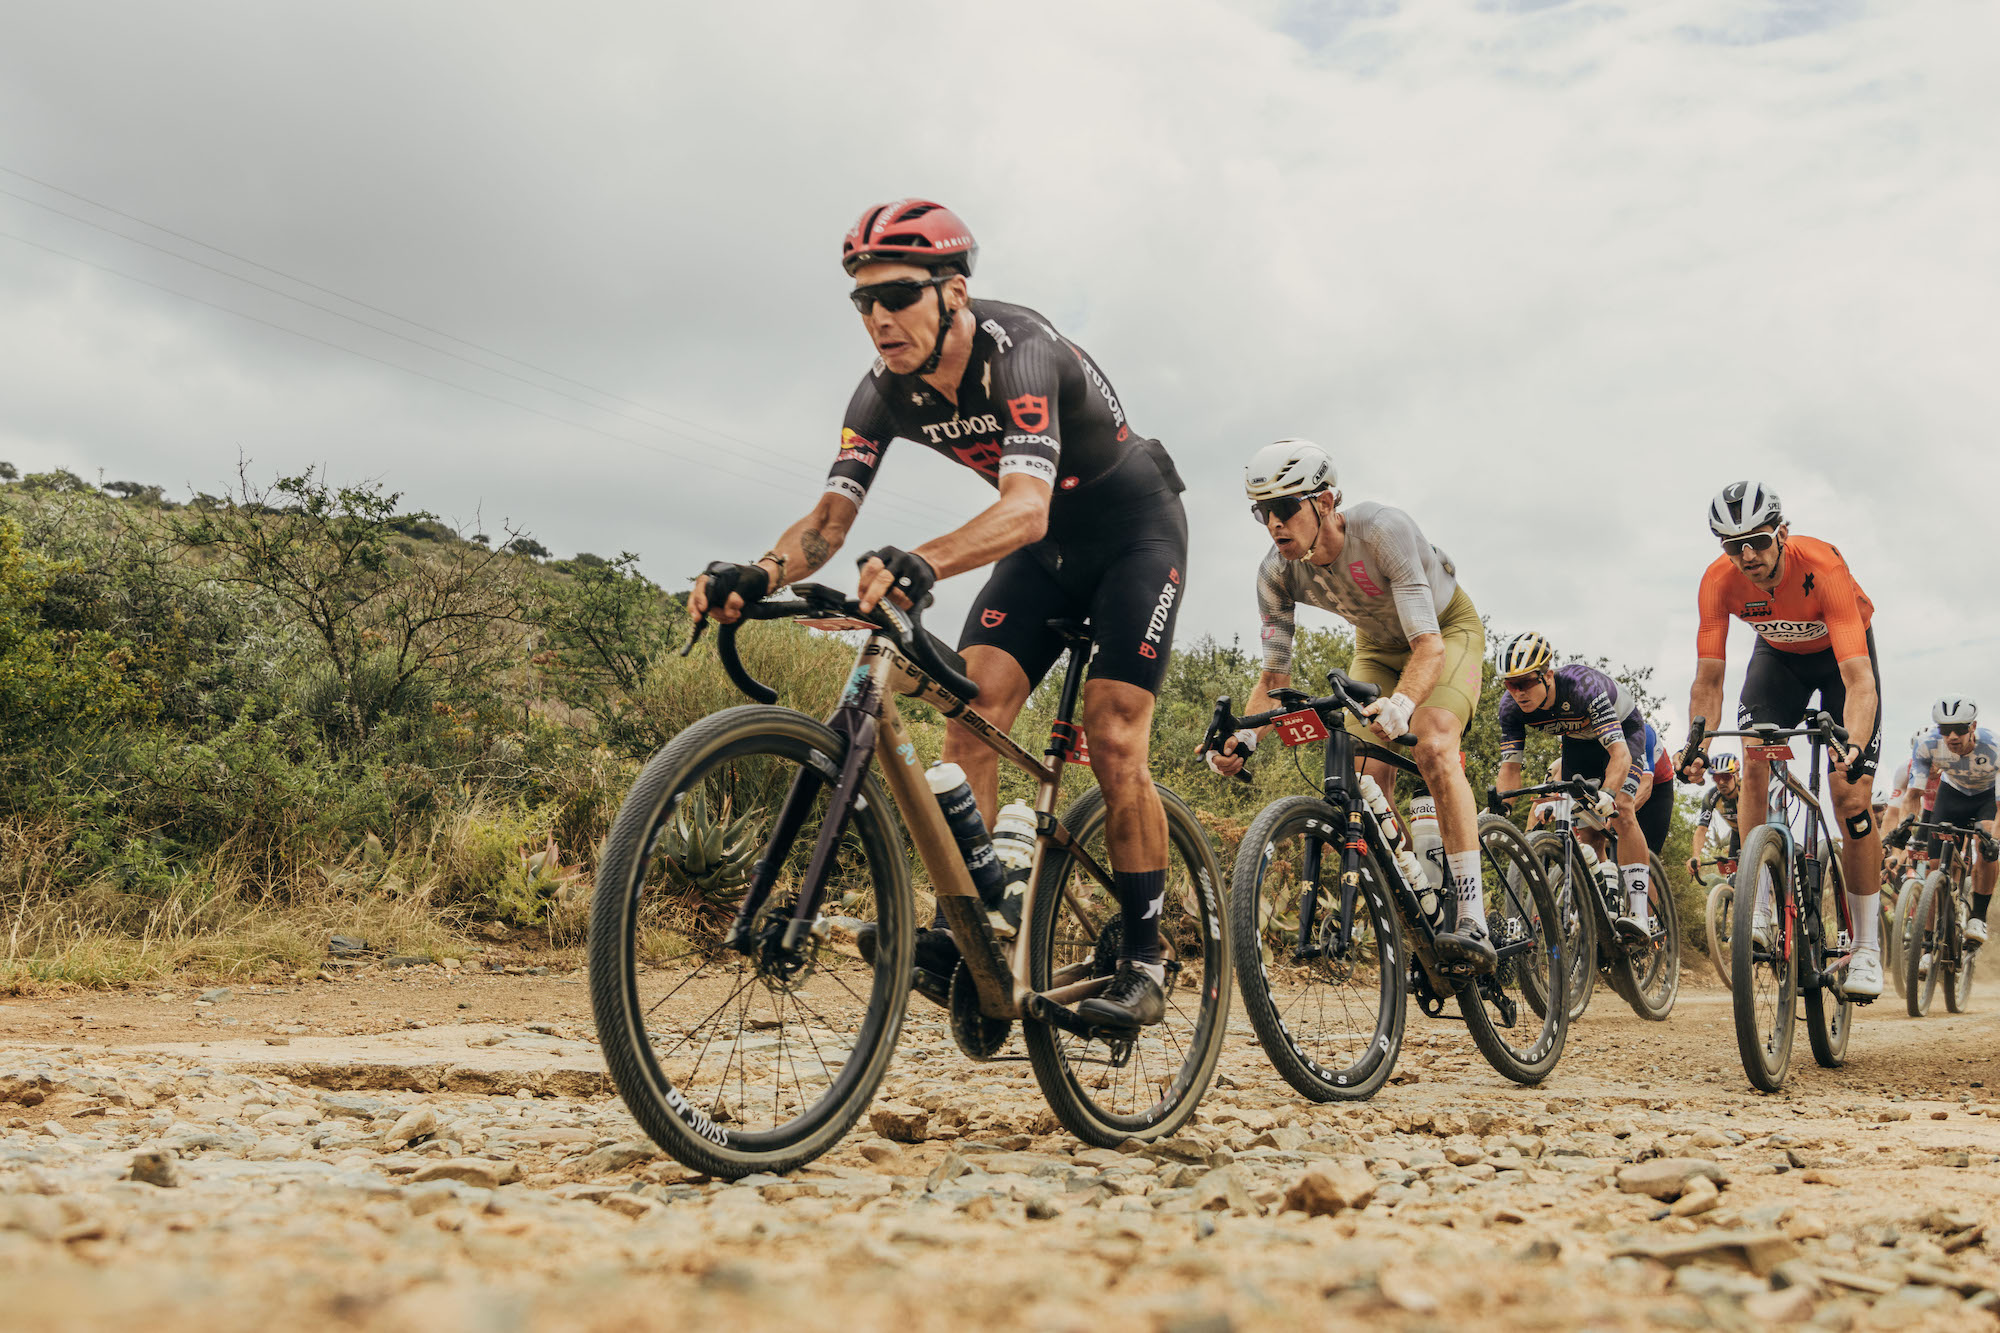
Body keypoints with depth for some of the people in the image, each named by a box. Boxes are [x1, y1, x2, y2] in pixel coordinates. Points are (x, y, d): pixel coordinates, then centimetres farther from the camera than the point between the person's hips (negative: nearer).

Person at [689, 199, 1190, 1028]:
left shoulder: (1019, 353, -33)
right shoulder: (887, 392, -13)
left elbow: (1026, 507, -47)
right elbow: (831, 515, -17)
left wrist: (920, 564, -64)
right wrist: (758, 574, -38)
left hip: (1136, 531, -6)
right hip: (1047, 547, 6)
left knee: (1113, 741, -15)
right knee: (973, 708, -13)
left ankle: (1143, 963, -3)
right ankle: (957, 936, -13)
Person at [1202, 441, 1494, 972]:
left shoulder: (1382, 529, -38)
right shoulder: (1277, 573, -23)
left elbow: (1429, 645, -43)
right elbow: (1275, 675, -17)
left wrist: (1400, 703, -63)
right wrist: (1243, 738, -37)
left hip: (1448, 629, -5)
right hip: (1378, 646, 5)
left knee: (1433, 747, -28)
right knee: (1368, 772, -13)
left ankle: (1473, 922, -29)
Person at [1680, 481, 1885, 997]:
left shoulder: (1823, 567, -38)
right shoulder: (1719, 580, -28)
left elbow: (1858, 679, -45)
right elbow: (1708, 680, -25)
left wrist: (1853, 745, -60)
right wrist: (1697, 747, -41)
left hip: (1841, 653, -3)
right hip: (1779, 654, 3)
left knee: (1851, 797, -13)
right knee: (1754, 760, -23)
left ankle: (1867, 947, -4)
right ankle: (1756, 911, -16)